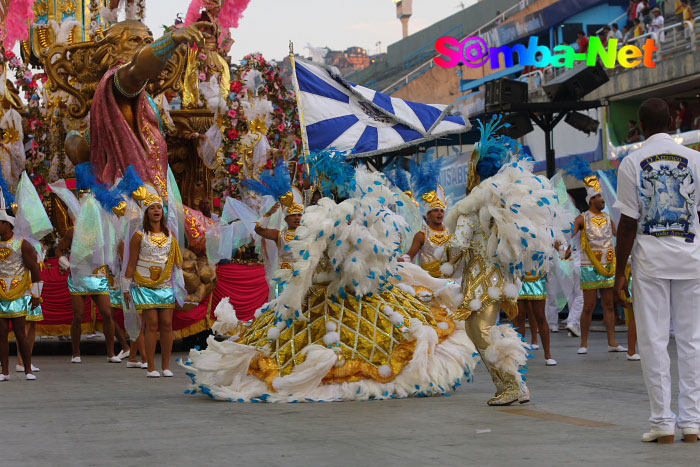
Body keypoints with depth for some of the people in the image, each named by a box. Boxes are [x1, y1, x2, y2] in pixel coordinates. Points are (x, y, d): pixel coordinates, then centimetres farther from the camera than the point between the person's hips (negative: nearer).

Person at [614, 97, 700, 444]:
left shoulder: (632, 163, -4)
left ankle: (663, 422, 2)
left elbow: (628, 223, -6)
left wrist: (620, 272, -1)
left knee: (653, 340, 3)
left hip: (650, 259, -2)